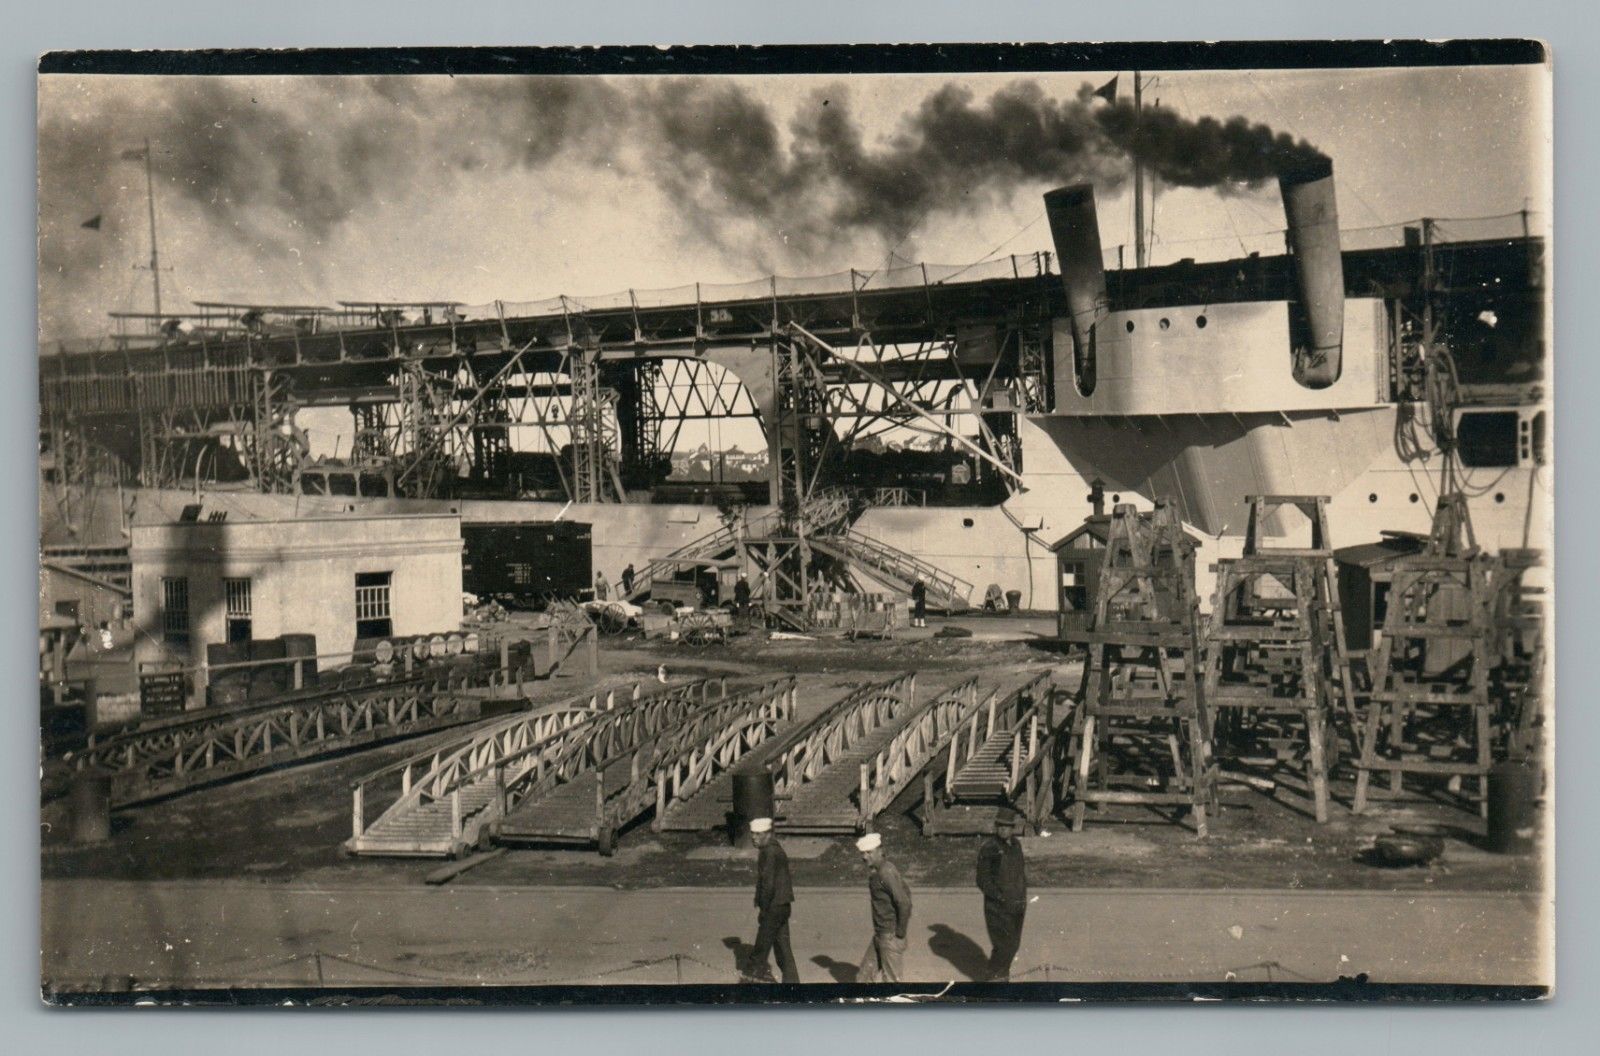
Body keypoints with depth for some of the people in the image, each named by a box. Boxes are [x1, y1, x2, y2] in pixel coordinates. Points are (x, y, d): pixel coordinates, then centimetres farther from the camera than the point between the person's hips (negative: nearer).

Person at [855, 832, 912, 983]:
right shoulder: (874, 871, 8)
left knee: (890, 978, 3)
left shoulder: (886, 873, -21)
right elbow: (906, 891, 16)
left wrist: (900, 932, -17)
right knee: (865, 976, 16)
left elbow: (904, 903, -25)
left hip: (890, 935, -9)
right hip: (880, 933, 9)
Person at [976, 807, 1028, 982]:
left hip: (1017, 906, 6)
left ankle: (1002, 974, 32)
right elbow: (983, 882, -12)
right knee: (1003, 944, -6)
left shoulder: (1016, 844, 6)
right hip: (998, 908, -6)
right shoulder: (988, 849, -14)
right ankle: (995, 976, 13)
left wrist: (1023, 898, 11)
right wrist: (1002, 899, -17)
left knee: (1014, 943, 14)